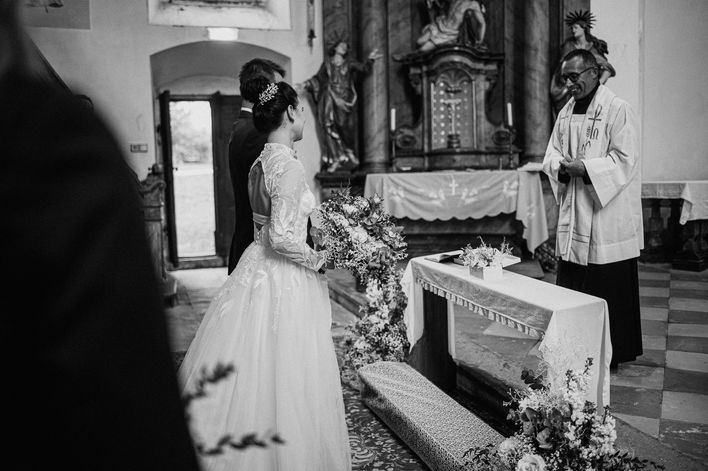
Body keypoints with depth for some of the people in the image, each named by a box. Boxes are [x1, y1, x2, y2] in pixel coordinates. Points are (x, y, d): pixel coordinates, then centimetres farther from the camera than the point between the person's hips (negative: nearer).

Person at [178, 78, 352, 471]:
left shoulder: (260, 164, 9)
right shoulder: (288, 165, -18)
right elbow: (282, 237, -24)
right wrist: (318, 259, -9)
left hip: (256, 269, 9)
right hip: (283, 280, -9)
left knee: (247, 372, 16)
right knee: (279, 378, 3)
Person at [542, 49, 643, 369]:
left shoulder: (617, 110, -9)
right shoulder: (567, 112, 12)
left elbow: (624, 160, -14)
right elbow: (551, 154, 13)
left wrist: (585, 168, -23)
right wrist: (562, 166, -9)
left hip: (609, 213, -6)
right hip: (574, 213, 6)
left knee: (610, 286, 2)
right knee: (570, 284, 10)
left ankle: (616, 352, 17)